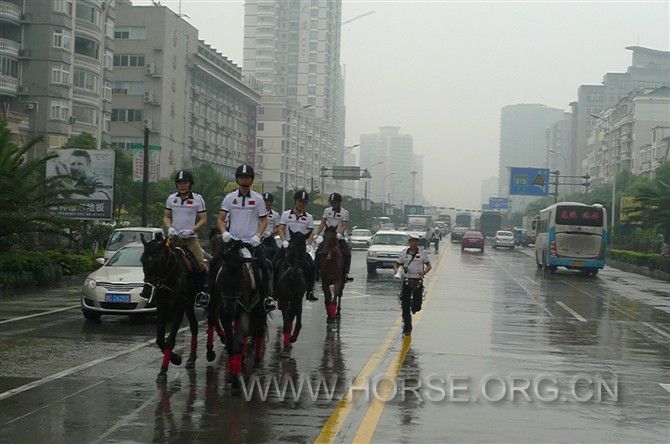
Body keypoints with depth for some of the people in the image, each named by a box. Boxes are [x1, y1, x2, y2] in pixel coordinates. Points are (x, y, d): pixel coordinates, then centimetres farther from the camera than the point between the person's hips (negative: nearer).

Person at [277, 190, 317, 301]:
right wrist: (284, 241, -19)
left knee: (311, 265, -15)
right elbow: (281, 229, -1)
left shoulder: (308, 217, 11)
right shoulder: (286, 214, 7)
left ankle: (310, 291, -8)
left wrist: (308, 244, -14)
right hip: (288, 245, -1)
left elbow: (310, 233, 4)